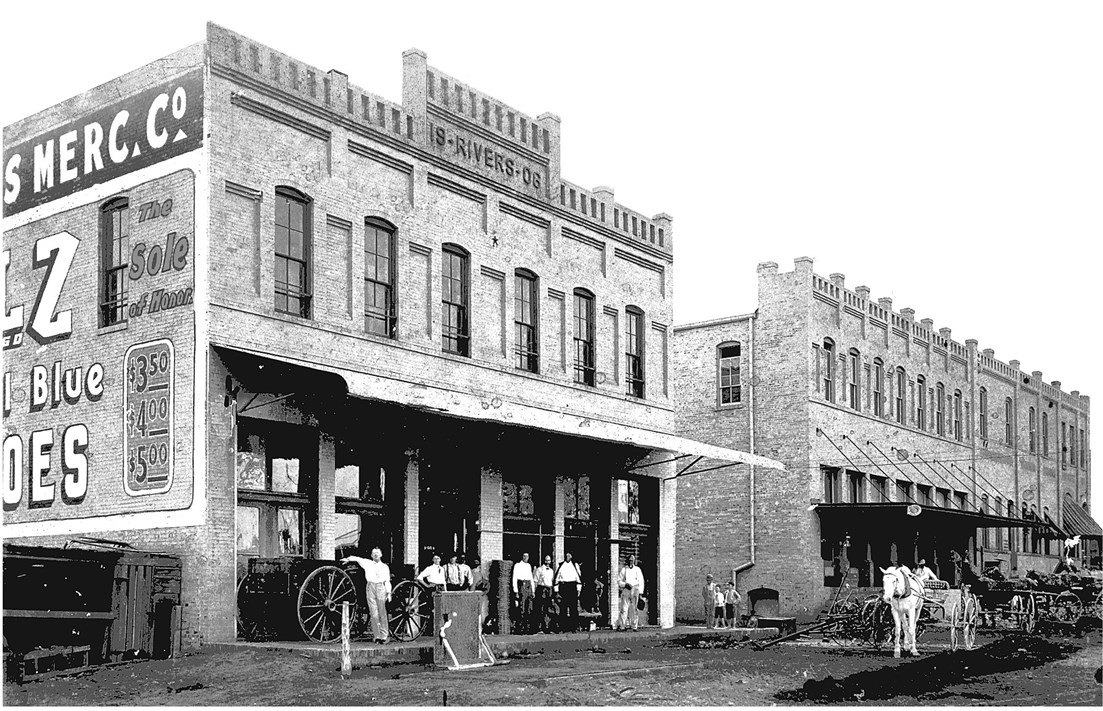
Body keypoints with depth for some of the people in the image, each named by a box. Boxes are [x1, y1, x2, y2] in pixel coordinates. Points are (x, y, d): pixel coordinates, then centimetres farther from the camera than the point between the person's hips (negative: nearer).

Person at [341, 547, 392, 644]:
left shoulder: (385, 567, 14)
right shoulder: (368, 563, 14)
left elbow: (387, 581, 11)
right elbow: (357, 559, 17)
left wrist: (389, 593, 5)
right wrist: (348, 559, 2)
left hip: (381, 587, 0)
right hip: (370, 586, 0)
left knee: (382, 613, -1)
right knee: (373, 613, -4)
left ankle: (384, 635, 3)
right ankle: (377, 636, -3)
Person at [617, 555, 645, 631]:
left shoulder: (637, 570, 9)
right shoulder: (624, 569, 8)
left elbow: (641, 581, 6)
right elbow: (619, 581, 8)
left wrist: (640, 592, -2)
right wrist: (625, 584, -10)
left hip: (635, 590, 1)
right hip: (625, 590, -1)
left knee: (634, 609, 0)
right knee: (624, 608, -9)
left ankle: (635, 626, 3)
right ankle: (621, 626, -11)